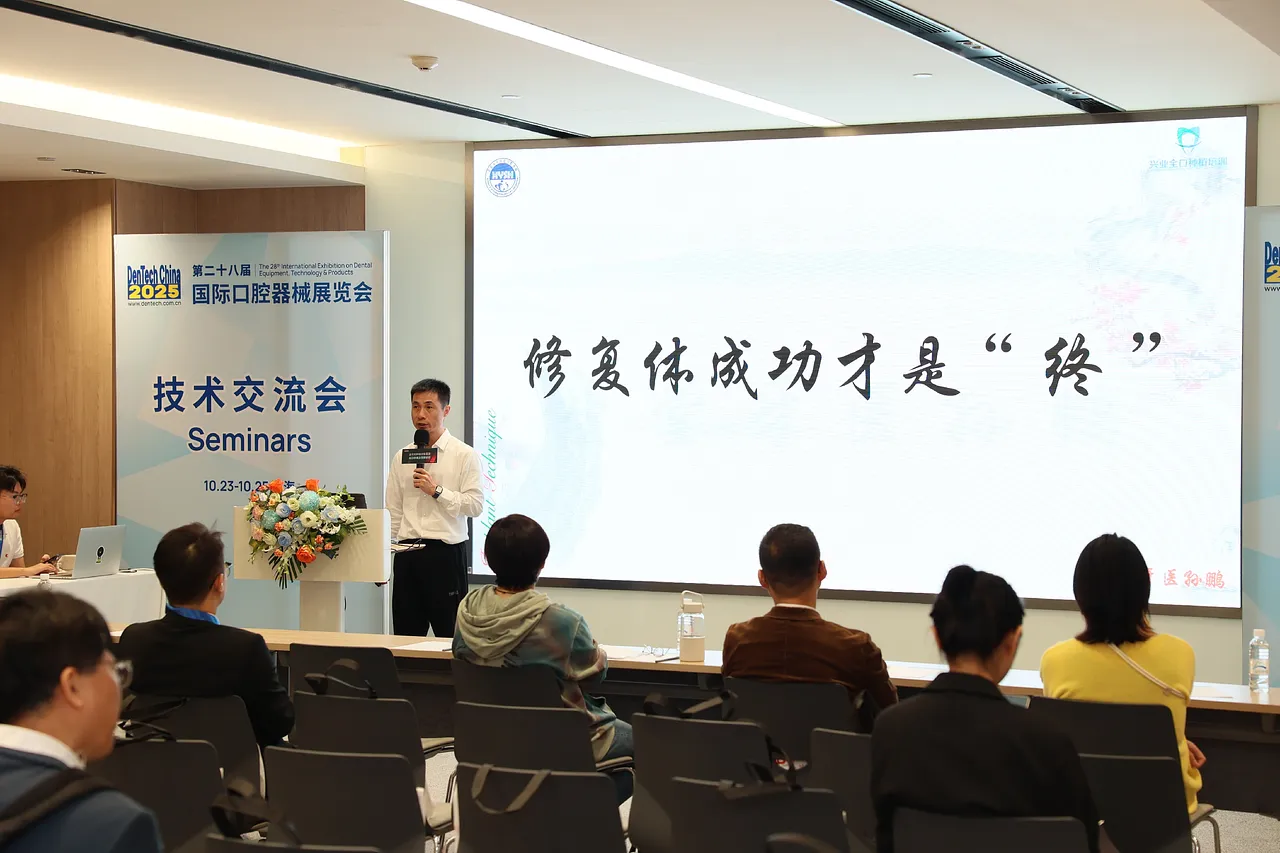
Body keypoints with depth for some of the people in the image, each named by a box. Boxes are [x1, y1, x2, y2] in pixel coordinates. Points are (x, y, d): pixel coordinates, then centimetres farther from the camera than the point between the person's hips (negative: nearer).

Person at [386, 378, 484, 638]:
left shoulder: (464, 455, -1)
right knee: (406, 634, 8)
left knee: (450, 634, -1)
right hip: (407, 555, 4)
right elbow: (394, 513, 12)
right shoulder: (402, 457, 11)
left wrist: (437, 490, -15)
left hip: (445, 554, -4)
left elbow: (475, 505, -9)